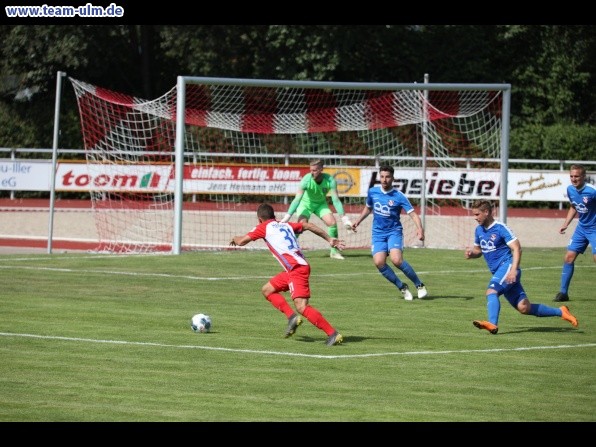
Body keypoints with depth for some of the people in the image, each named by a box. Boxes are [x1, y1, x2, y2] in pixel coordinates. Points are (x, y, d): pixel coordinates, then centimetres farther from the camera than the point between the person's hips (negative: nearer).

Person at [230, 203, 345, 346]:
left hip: (297, 269, -9)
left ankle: (333, 334, -20)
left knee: (301, 306, -16)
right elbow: (308, 226, 18)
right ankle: (291, 317, 7)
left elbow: (241, 241, 4)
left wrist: (235, 239, 28)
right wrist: (330, 240, 19)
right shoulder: (286, 225, 22)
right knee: (267, 290, 19)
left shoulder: (264, 227, 5)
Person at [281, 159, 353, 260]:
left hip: (321, 204, 3)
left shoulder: (329, 180, -24)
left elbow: (336, 200, -21)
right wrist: (287, 217, -41)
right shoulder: (306, 179, -30)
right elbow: (297, 199, -34)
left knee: (332, 222, -15)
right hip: (306, 203, -3)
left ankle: (334, 251, 1)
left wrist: (344, 218, -26)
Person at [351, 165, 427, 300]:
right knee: (379, 262, -19)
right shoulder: (372, 192, 4)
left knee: (397, 260, -26)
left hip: (394, 232, -4)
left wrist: (420, 228, -32)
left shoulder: (399, 197, -10)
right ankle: (402, 287, -1)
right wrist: (358, 221, 17)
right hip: (378, 233, 4)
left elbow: (413, 214, -16)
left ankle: (419, 285, -9)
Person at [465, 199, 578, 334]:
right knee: (524, 308, 1)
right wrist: (471, 253, 3)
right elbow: (479, 250, 27)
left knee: (491, 291, -30)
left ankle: (492, 324, -44)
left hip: (507, 266, -7)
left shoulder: (500, 228, -10)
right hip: (498, 271, 7)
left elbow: (517, 248, -15)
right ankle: (560, 312, 12)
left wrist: (514, 270, -26)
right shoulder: (479, 230, 13)